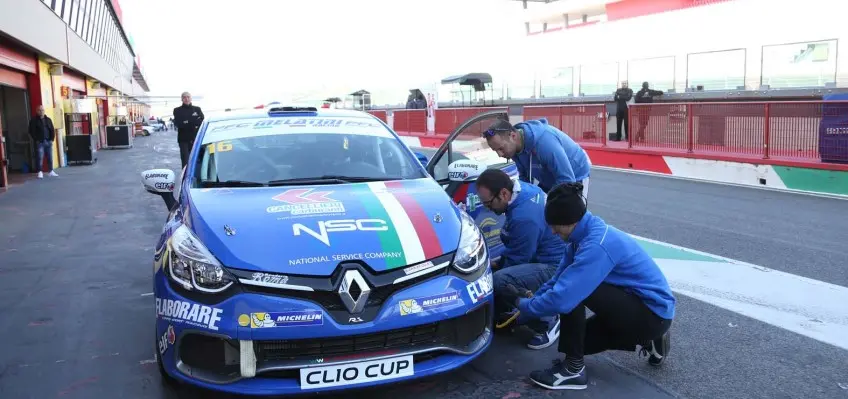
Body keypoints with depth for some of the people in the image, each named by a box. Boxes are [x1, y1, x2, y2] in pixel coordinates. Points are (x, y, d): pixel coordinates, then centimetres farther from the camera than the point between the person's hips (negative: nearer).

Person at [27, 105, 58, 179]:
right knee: (40, 157, -9)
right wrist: (36, 140, -10)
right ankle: (40, 172, -7)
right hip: (39, 142, -4)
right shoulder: (33, 121, 0)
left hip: (48, 142, 4)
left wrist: (52, 139, 2)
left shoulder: (48, 120, 12)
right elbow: (31, 131, -4)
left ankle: (50, 171, 16)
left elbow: (52, 130, 12)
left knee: (50, 157, 7)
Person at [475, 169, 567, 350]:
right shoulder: (523, 189, 0)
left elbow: (516, 260, -20)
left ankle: (545, 322, -11)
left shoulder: (524, 217, -30)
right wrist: (498, 262, 12)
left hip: (555, 268, -11)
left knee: (499, 282, -31)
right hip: (545, 256, 11)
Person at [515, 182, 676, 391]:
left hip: (654, 312, -10)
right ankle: (648, 341, 22)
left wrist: (524, 305, -16)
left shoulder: (597, 246, -31)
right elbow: (558, 281, 8)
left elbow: (561, 297, -34)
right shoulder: (586, 234, 0)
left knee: (571, 292, -25)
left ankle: (573, 369, -13)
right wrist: (530, 302, 1)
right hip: (637, 305, 10)